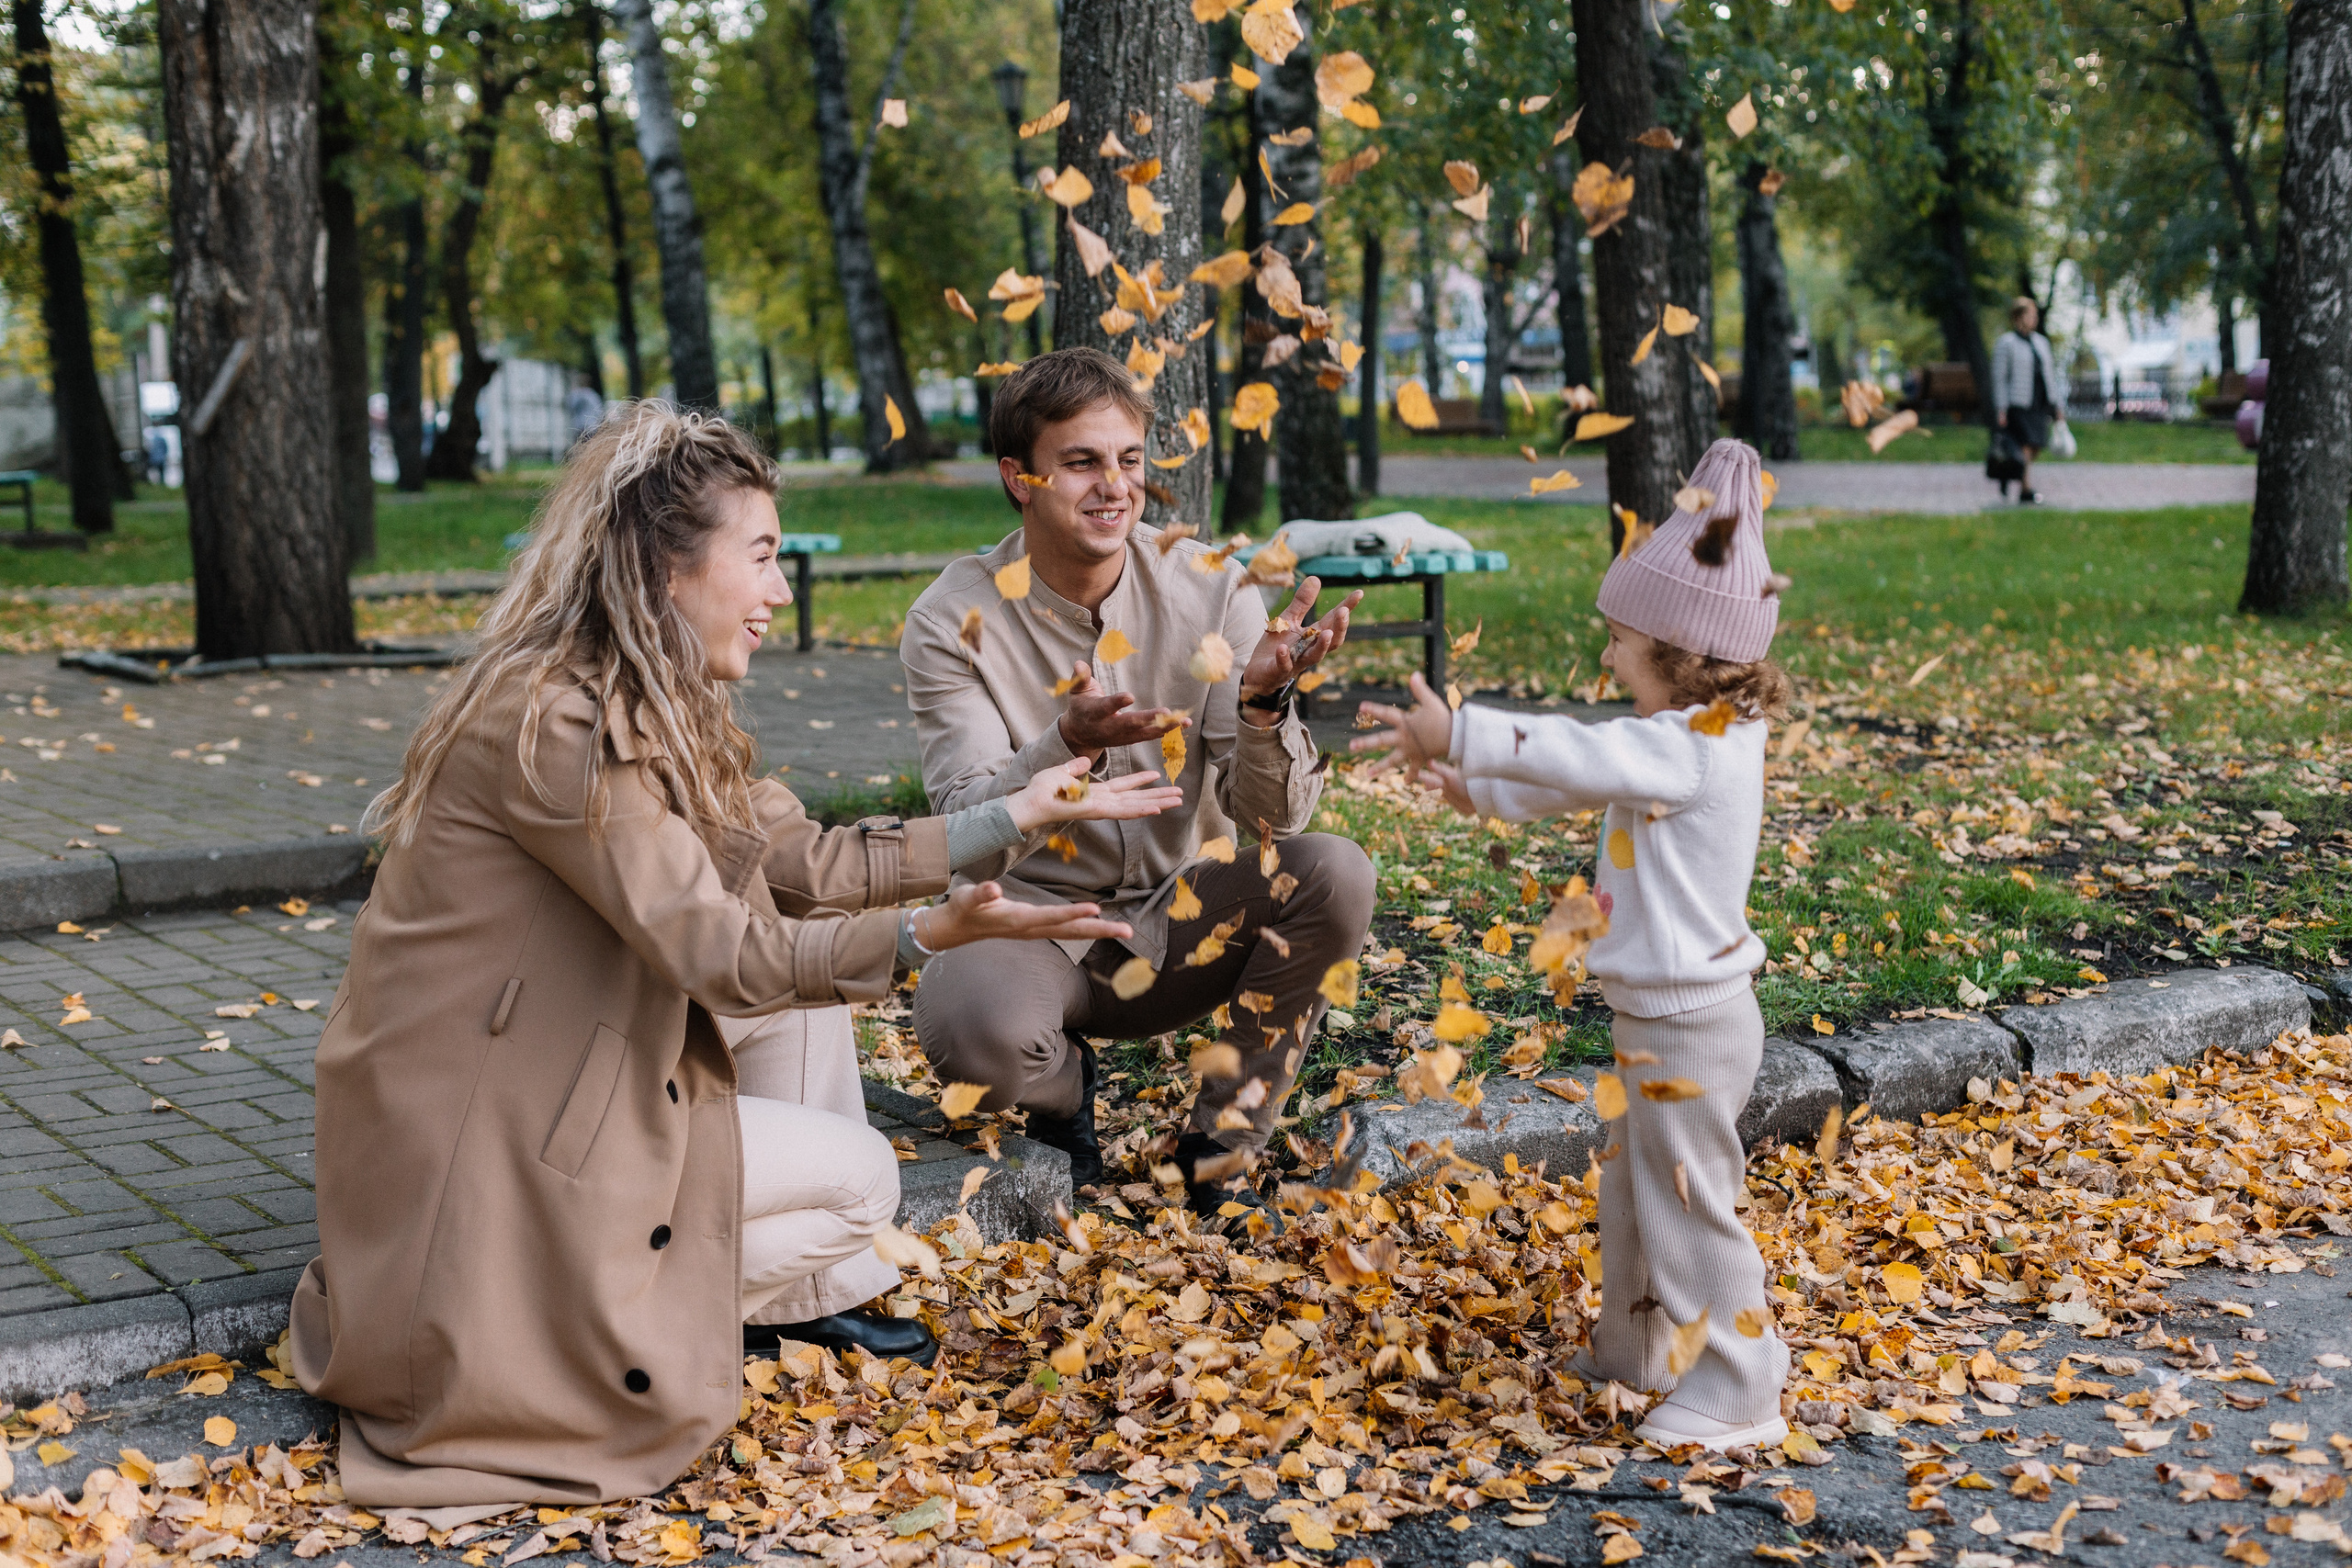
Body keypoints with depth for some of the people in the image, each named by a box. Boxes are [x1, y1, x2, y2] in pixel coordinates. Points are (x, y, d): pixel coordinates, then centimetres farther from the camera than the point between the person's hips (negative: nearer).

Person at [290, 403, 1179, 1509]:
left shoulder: (651, 710, 6)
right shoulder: (552, 718, -25)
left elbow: (801, 863, 4)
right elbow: (715, 950, -25)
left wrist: (1016, 816, 3)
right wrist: (930, 935, -31)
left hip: (546, 1080, 10)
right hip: (477, 1143, -10)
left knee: (810, 941, 8)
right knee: (861, 1179, -3)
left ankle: (813, 1294, 10)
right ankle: (539, 1326, -3)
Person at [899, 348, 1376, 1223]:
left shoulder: (1208, 587, -7)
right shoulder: (955, 622, -12)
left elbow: (1272, 818, -11)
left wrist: (1264, 699, -32)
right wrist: (1068, 746, -40)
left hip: (1176, 918, 3)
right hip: (1030, 919, -2)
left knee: (1332, 873, -26)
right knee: (971, 1027, -36)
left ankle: (1220, 1151, -6)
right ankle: (1063, 1092, 4)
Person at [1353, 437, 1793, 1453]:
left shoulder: (1691, 750, -23)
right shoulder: (1700, 739, 9)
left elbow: (1576, 754, -32)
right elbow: (1582, 779, 19)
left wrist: (1460, 736, -30)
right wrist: (1476, 791, 19)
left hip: (1692, 1025, -11)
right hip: (1656, 1021, 11)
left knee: (1688, 1201, -1)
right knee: (1631, 1187, 22)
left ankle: (1741, 1394, 10)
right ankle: (1631, 1351, 38)